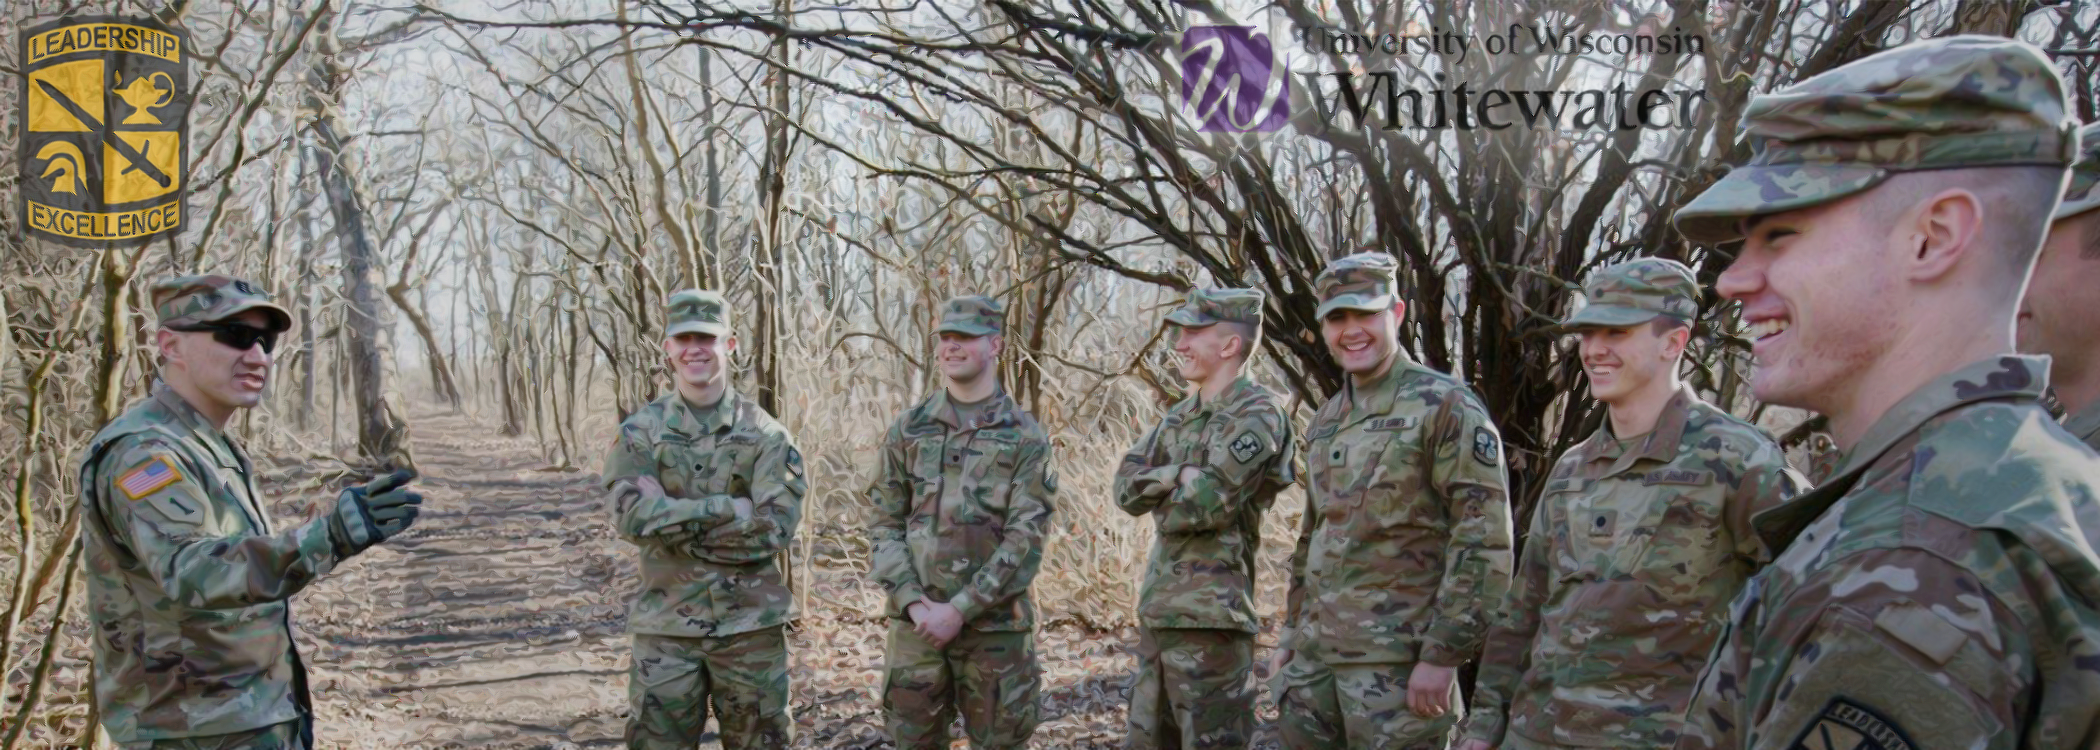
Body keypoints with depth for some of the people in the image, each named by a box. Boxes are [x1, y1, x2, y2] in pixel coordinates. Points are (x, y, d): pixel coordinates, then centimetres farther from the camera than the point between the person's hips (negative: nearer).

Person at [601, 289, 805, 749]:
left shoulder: (764, 433, -2)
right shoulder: (640, 432, 0)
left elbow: (777, 525, -13)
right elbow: (632, 516, -15)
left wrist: (674, 519, -14)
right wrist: (730, 509, -19)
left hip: (750, 623, 0)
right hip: (666, 626, 0)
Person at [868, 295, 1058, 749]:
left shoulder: (1024, 436, -2)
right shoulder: (908, 430, 6)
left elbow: (1026, 538, -9)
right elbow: (885, 524, 5)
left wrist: (960, 609, -15)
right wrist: (911, 602, -10)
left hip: (995, 625, -2)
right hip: (917, 622, 2)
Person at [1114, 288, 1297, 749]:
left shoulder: (1256, 415, -12)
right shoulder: (1179, 416, 15)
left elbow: (1203, 504, -21)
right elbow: (1126, 487, 5)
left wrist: (1158, 496, -1)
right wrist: (1176, 475, -12)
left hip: (1210, 613, -9)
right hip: (1156, 608, 9)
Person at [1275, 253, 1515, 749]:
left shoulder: (1445, 406, -9)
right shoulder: (1324, 422, 14)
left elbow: (1485, 541, -15)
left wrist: (1443, 654, -18)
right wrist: (1293, 629, 20)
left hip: (1397, 659, -7)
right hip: (1315, 652, 7)